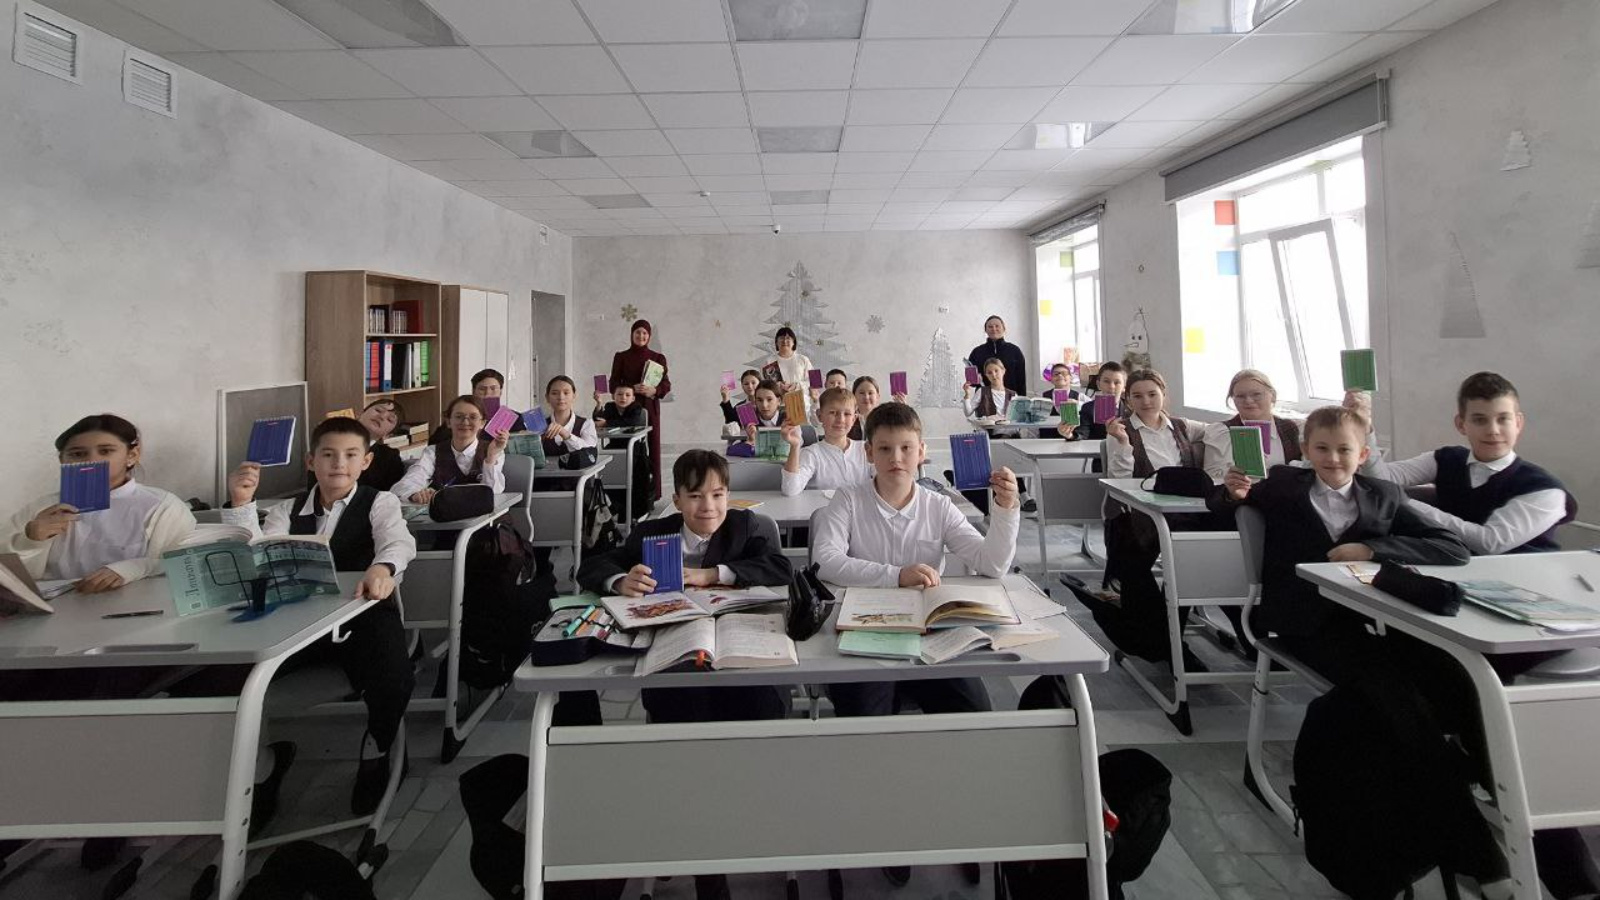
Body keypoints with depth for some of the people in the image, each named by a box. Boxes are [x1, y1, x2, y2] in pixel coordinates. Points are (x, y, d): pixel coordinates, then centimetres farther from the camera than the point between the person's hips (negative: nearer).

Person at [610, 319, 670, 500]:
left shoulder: (658, 358, 9)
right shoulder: (621, 357, 8)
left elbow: (667, 385, 4)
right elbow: (613, 385, 4)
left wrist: (654, 390, -17)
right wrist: (633, 388, -14)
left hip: (650, 408, 1)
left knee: (652, 446, -2)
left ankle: (652, 490, 4)